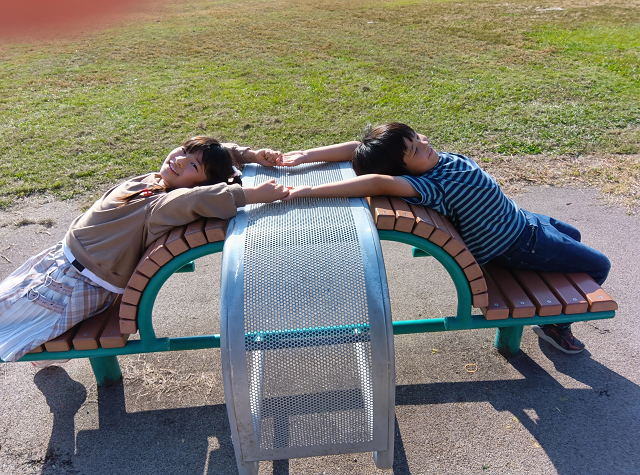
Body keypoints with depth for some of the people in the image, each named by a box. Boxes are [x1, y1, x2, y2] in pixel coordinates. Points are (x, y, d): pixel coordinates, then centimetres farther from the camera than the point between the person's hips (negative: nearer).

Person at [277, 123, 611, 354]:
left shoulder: (429, 161, -16)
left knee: (571, 235, 33)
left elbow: (357, 148, -21)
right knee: (598, 265, 8)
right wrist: (313, 190, -60)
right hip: (516, 244, -9)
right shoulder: (429, 186, -38)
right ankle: (555, 323, 25)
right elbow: (379, 182, -55)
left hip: (517, 218, 9)